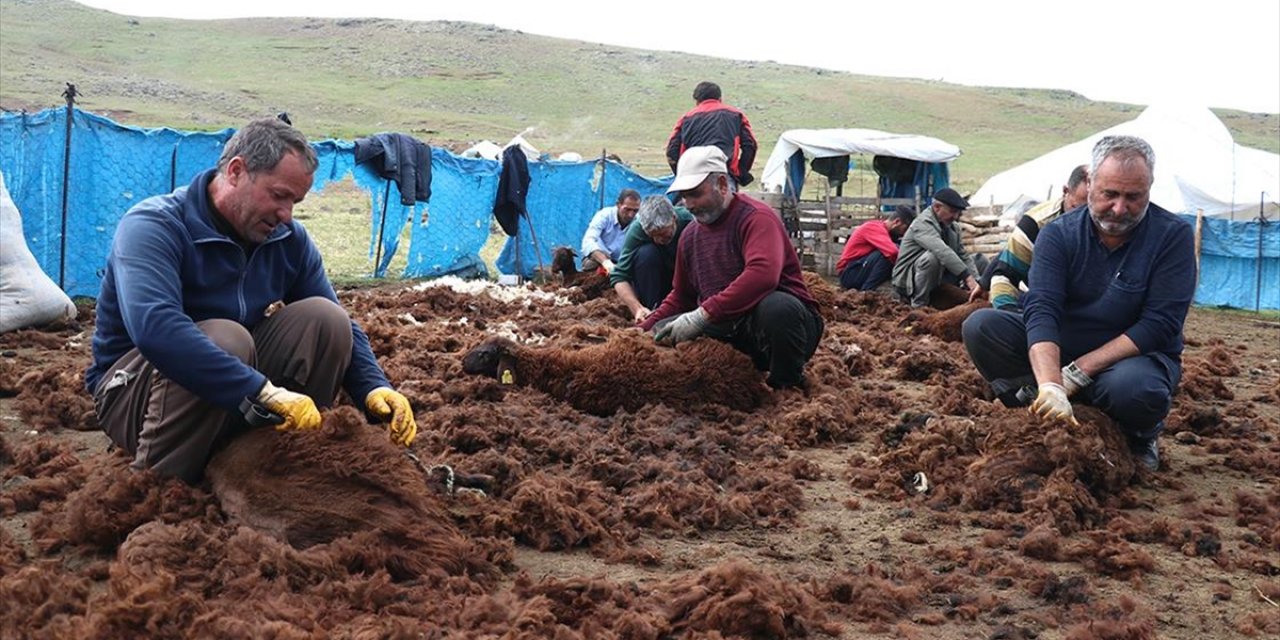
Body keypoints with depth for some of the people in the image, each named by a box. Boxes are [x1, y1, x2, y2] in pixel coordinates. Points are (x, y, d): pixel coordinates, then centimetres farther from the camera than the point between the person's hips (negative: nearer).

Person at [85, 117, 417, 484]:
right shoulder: (153, 227, -22)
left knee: (323, 317, -14)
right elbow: (154, 329, -41)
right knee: (225, 338, -35)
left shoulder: (289, 239, -1)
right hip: (133, 391, -6)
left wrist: (375, 387, -18)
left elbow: (337, 329, 4)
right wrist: (267, 394, -46)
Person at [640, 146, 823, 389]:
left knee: (777, 307, -41)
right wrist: (643, 331, 10)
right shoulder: (690, 235, 13)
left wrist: (701, 315, -35)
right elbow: (681, 296, 26)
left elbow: (762, 274, -32)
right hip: (728, 329, 7)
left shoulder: (756, 217, -12)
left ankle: (788, 387, -14)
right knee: (661, 334, -10)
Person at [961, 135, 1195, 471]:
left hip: (1135, 355, -2)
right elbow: (1041, 310, -23)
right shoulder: (1059, 234, -8)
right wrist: (1051, 385, -41)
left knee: (1135, 388, -38)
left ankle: (1139, 438, -2)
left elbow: (1159, 325, -19)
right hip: (1057, 350, 2)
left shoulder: (1173, 236, -13)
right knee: (981, 326, -18)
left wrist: (1079, 371, -26)